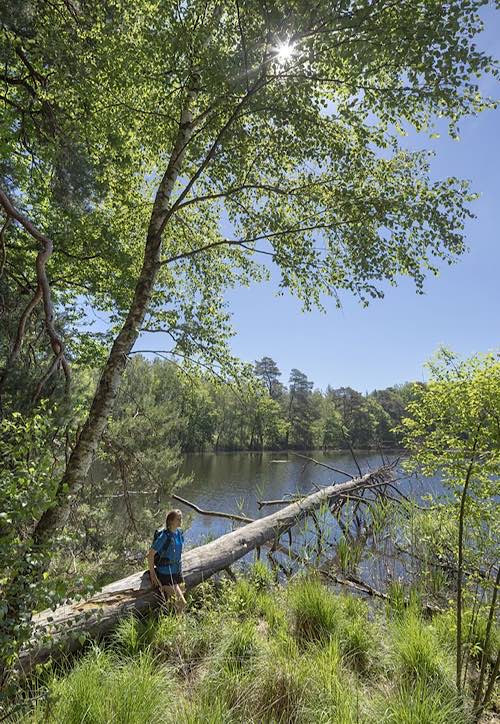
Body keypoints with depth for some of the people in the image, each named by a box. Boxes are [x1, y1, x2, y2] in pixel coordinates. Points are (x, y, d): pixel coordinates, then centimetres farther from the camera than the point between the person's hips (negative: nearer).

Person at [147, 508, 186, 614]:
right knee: (182, 603, -7)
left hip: (177, 572, 7)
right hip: (166, 574, -7)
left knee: (179, 603, 13)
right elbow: (150, 554, -17)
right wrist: (152, 573, -11)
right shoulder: (164, 536, -22)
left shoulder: (179, 533, 1)